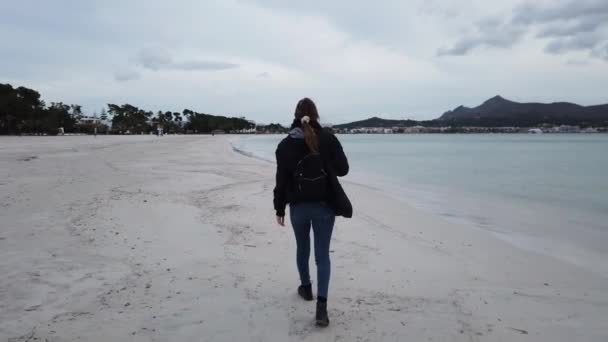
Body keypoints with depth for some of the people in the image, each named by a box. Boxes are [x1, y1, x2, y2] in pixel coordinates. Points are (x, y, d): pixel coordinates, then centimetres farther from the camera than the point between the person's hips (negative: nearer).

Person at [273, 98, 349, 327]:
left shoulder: (286, 144, -3)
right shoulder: (329, 139, -6)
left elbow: (281, 180, -2)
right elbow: (343, 169, -4)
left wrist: (279, 208, 6)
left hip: (298, 206, 1)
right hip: (324, 205, -1)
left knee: (302, 248, 23)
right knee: (322, 255, 2)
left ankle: (306, 288, 41)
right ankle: (321, 306, -8)